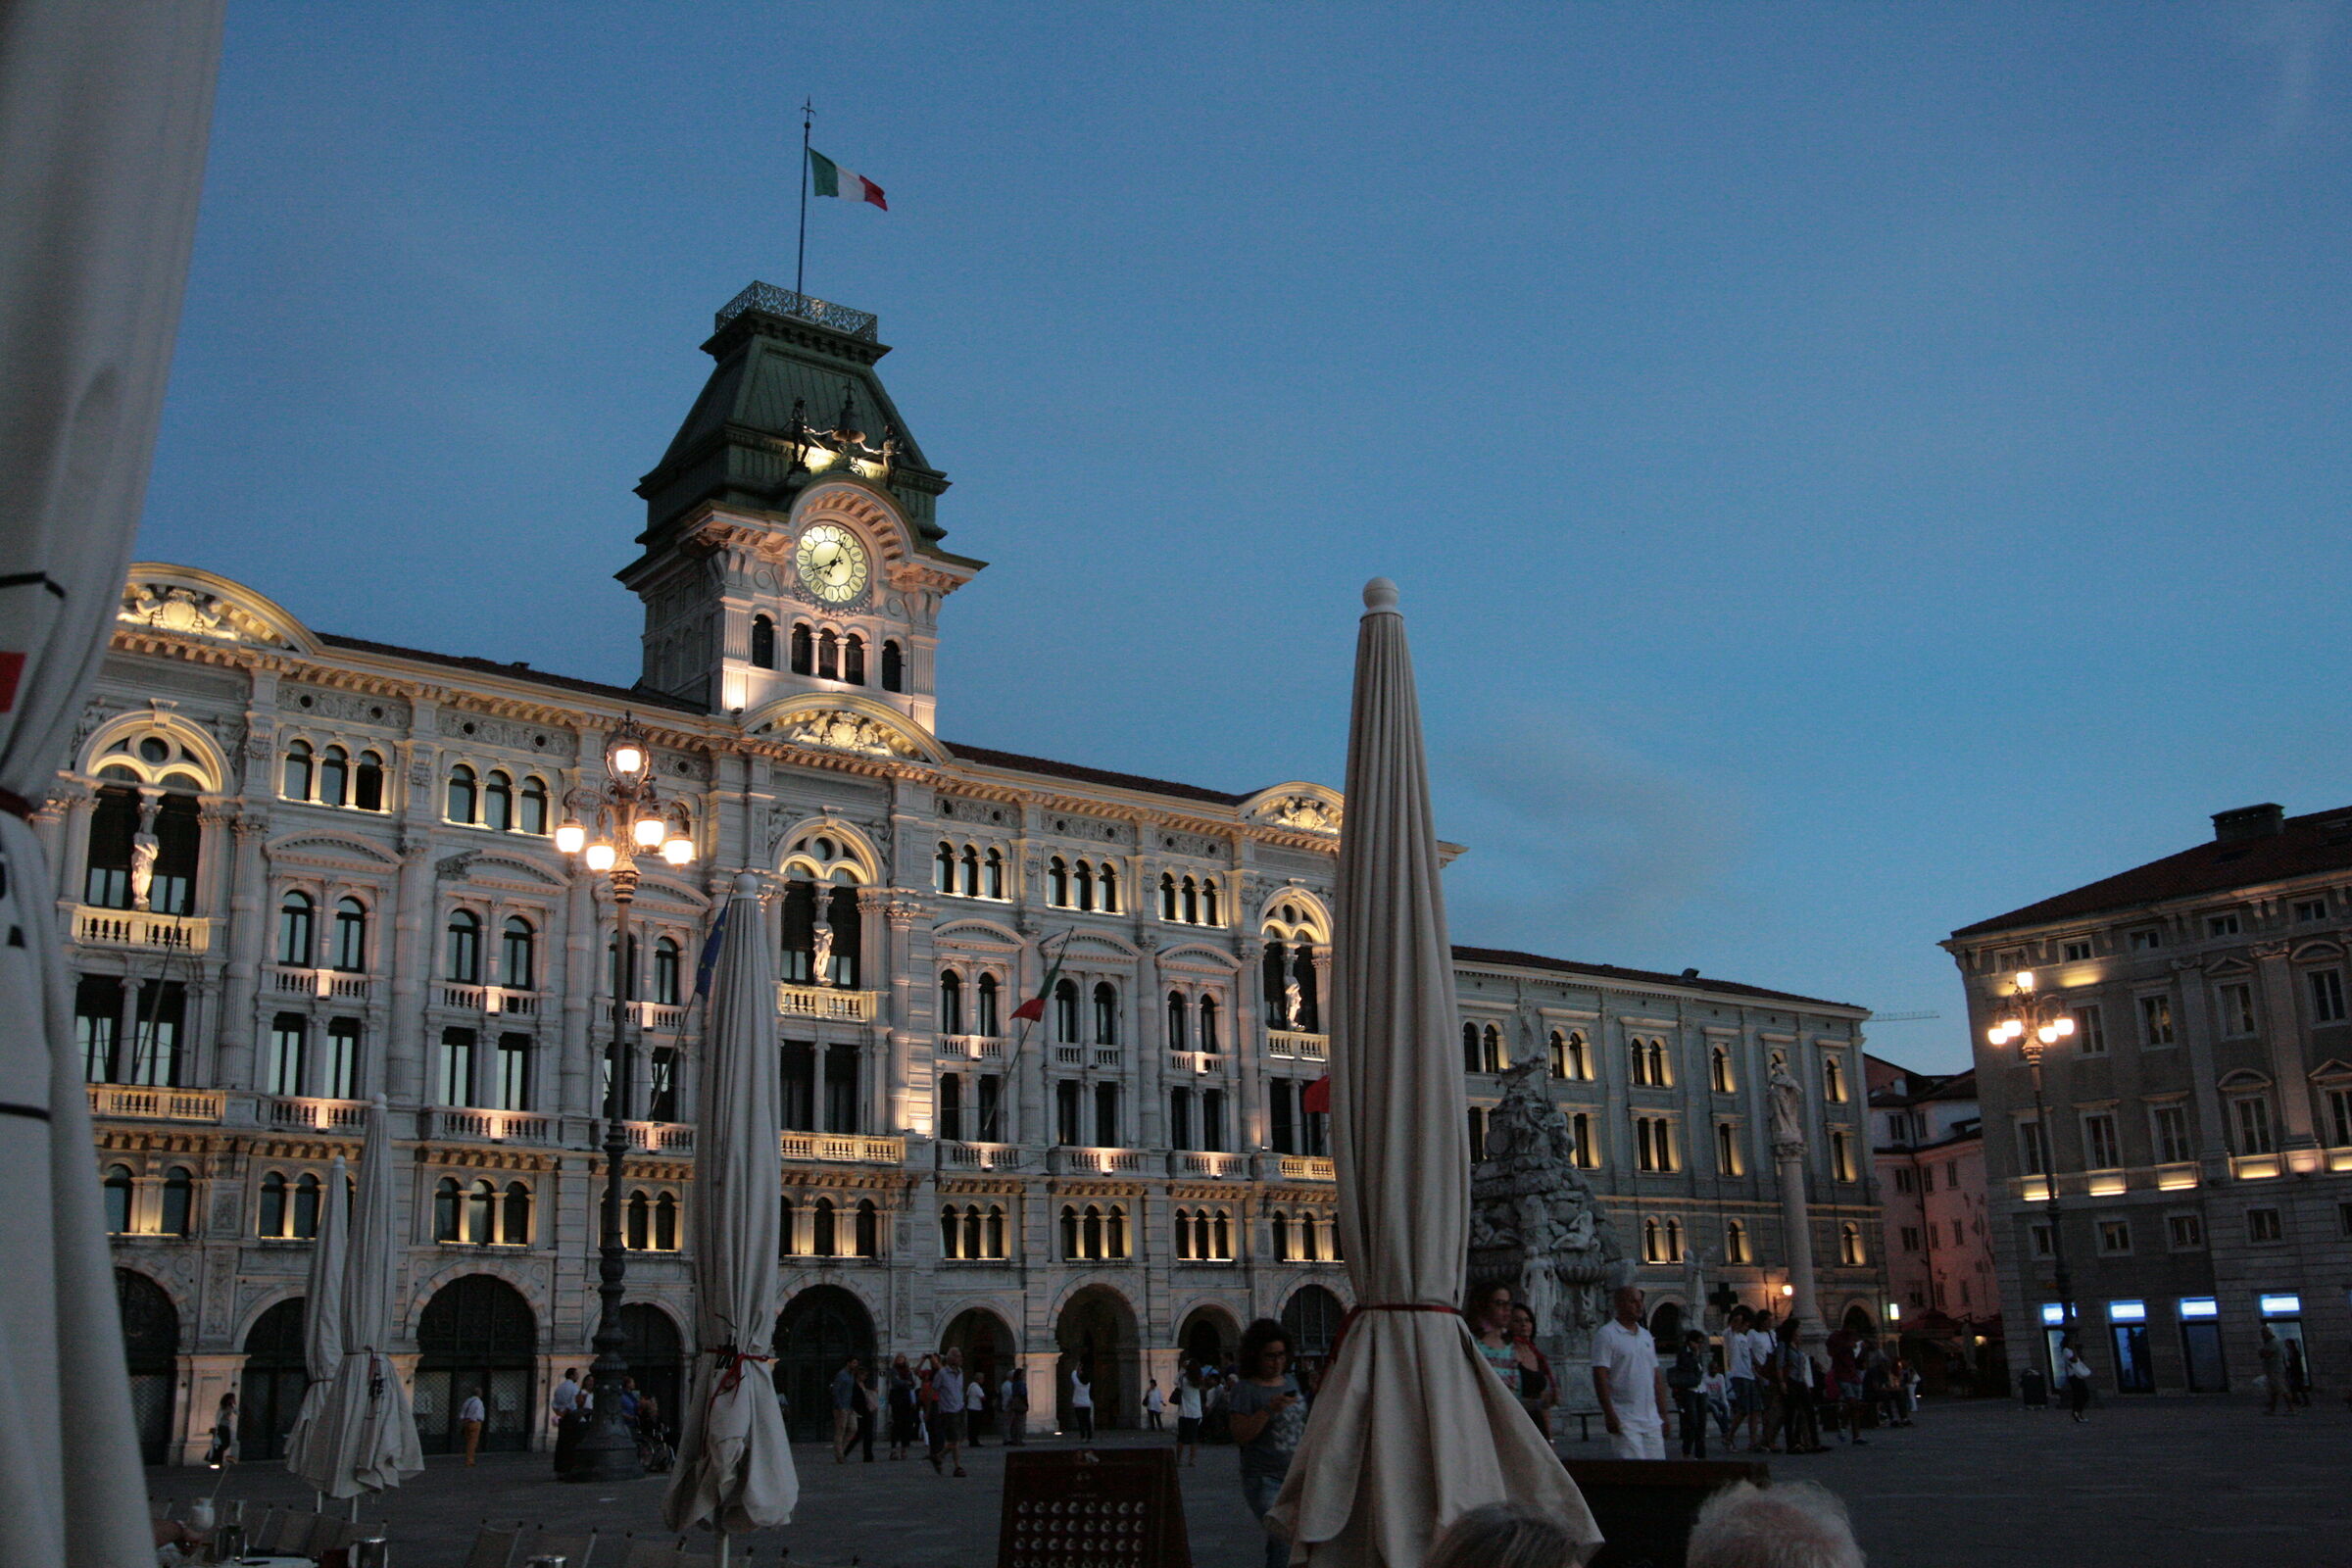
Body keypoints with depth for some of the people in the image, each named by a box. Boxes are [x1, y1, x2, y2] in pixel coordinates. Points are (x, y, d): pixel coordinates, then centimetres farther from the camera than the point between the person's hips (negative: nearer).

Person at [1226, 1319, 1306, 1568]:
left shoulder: (1290, 1382, 11)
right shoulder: (1245, 1390, -10)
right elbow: (1240, 1435, -18)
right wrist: (1268, 1410, -28)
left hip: (1296, 1476, 7)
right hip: (1265, 1480, -7)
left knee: (1279, 1546, 9)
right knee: (1286, 1543, -18)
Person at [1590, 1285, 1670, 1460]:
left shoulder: (1646, 1336, 16)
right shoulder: (1606, 1334, -6)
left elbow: (1657, 1378, 19)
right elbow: (1600, 1376, -13)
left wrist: (1664, 1415, 15)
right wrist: (1610, 1415, -19)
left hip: (1651, 1419, 7)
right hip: (1624, 1420, -7)